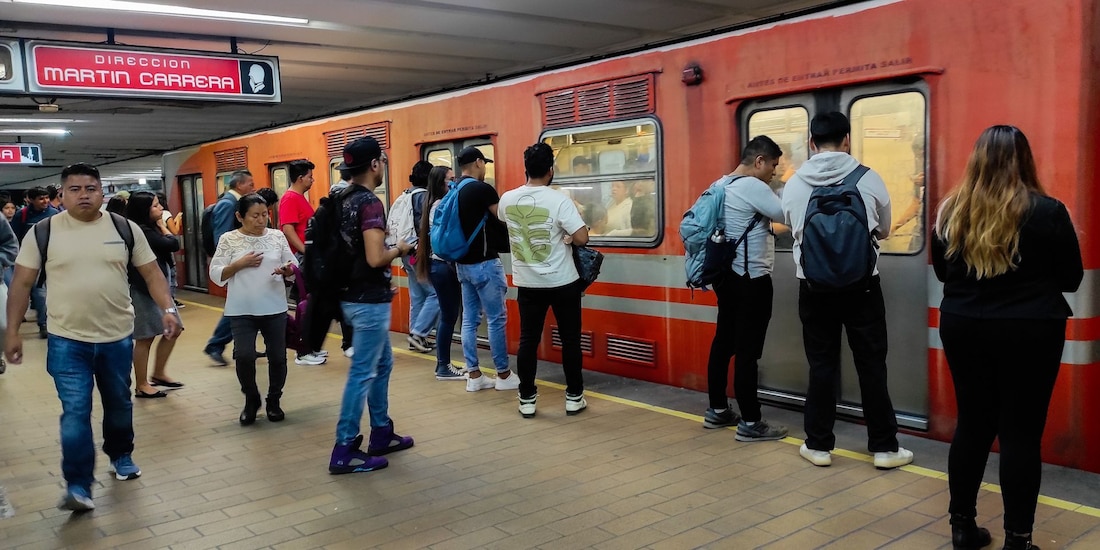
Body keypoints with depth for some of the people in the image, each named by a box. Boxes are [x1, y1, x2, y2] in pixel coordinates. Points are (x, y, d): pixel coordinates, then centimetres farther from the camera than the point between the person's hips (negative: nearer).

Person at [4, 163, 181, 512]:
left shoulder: (125, 229, -2)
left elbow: (151, 273, 1)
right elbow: (22, 284, 1)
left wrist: (167, 309, -13)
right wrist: (12, 331, -2)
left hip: (118, 337, 2)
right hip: (67, 340, -2)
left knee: (119, 404, 18)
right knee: (75, 412, -6)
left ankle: (121, 455, 40)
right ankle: (78, 486, 0)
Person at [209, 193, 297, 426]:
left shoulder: (278, 236, 3)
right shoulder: (228, 239, -2)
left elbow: (293, 265, 6)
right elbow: (216, 274, -3)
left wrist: (288, 270, -16)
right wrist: (241, 263, -15)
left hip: (275, 309, 2)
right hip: (242, 311, -2)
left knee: (277, 357, 6)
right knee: (244, 355, -12)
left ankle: (274, 401, 28)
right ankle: (251, 400, 14)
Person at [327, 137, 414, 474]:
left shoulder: (344, 201, 9)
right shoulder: (370, 204, -19)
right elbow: (375, 258, -27)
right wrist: (399, 250, -9)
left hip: (354, 294, 10)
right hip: (369, 299, -10)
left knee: (382, 364, 20)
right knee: (362, 373, -3)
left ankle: (381, 434, 30)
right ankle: (344, 451, 5)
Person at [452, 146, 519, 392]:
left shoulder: (455, 192, 9)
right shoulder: (482, 189, -15)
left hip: (463, 263, 8)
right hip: (484, 263, -8)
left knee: (469, 320, 9)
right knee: (497, 319, 1)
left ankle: (473, 376, 13)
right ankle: (503, 375, 8)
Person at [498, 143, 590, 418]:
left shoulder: (507, 199, -2)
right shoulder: (560, 201, -16)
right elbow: (582, 238, -19)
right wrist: (567, 235, 2)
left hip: (527, 282, 3)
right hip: (562, 282, -3)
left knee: (528, 340, 10)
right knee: (570, 340, 9)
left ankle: (527, 399, 14)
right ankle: (574, 397, 17)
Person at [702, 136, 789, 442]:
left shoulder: (722, 185, 12)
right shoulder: (752, 186, -16)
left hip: (727, 276, 10)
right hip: (751, 280, -10)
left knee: (724, 342, 14)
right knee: (747, 351, -5)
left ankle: (717, 411, 24)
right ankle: (750, 423, 1)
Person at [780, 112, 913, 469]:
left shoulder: (794, 184, -4)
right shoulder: (869, 179, -6)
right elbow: (884, 231, 10)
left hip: (814, 286, 1)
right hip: (862, 285, -1)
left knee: (821, 365, 10)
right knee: (871, 365, 8)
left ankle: (818, 445, 17)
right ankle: (884, 447, 16)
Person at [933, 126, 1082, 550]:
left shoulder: (950, 211, -1)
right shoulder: (1047, 211, -11)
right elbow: (1072, 278, 1)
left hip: (962, 327, 4)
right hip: (1028, 333, -3)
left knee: (972, 424, 14)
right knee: (1021, 433, 4)